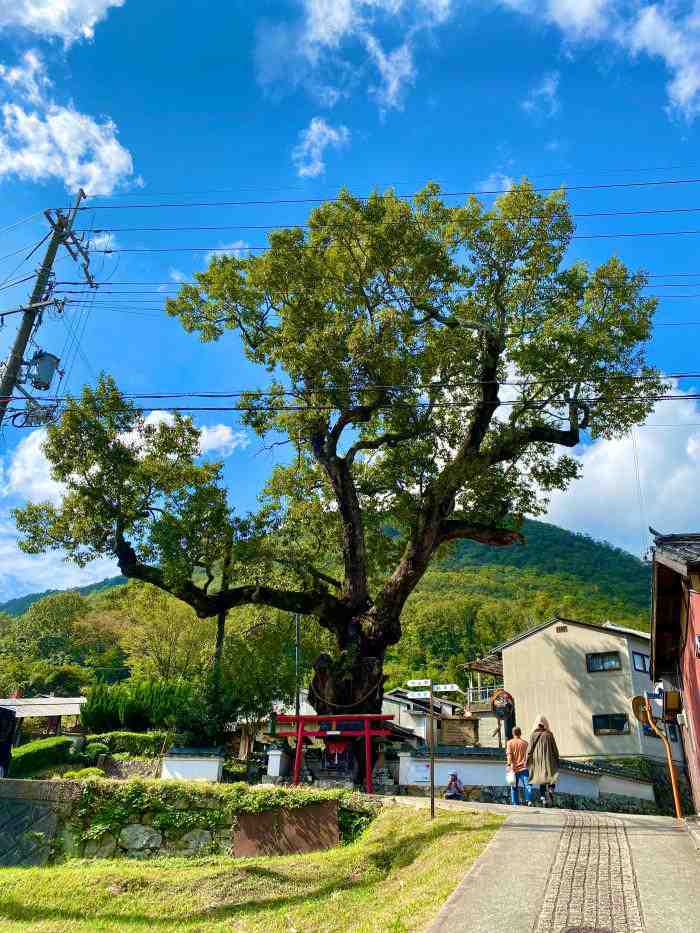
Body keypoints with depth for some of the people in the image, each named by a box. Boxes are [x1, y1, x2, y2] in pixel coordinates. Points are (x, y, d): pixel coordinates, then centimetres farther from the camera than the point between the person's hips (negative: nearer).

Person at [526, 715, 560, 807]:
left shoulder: (533, 735, -2)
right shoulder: (549, 735, -4)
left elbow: (529, 749, -3)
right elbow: (555, 749, 1)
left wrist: (527, 761, 5)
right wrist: (557, 760, 11)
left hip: (537, 761, 2)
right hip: (548, 760, -2)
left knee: (542, 782, 12)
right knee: (551, 778, 7)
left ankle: (543, 799, 6)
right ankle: (550, 790, -19)